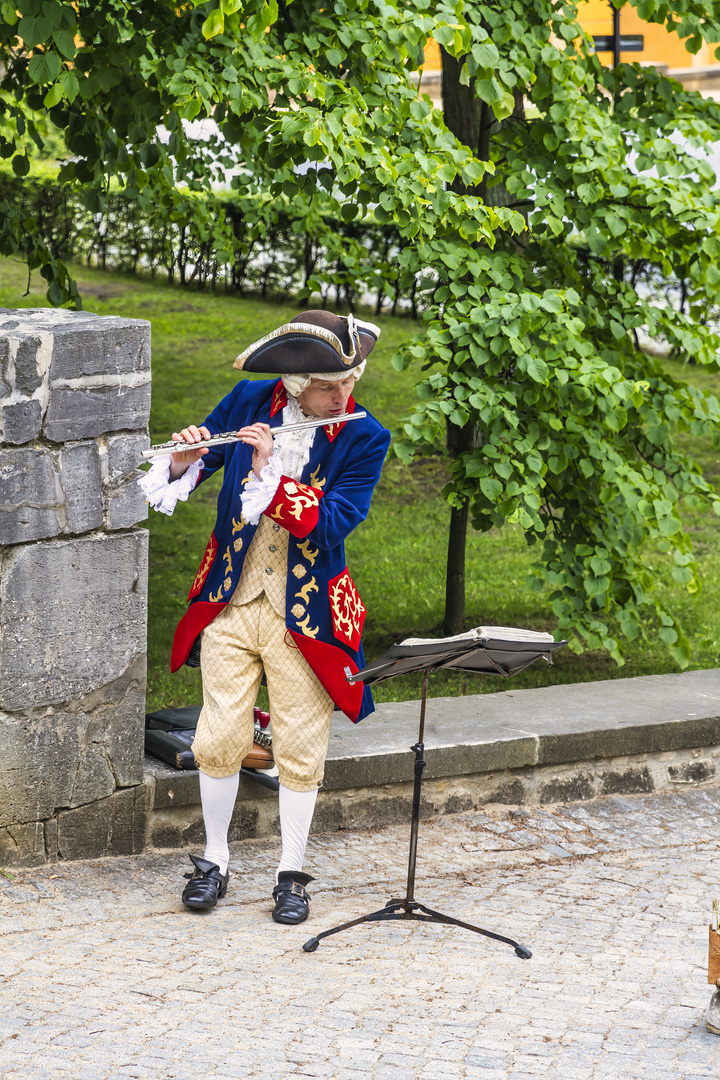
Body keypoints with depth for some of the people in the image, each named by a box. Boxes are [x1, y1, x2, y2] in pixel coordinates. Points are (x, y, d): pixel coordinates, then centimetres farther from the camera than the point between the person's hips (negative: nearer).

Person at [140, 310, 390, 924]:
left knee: (300, 748, 4)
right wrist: (184, 463, -15)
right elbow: (183, 477, 9)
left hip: (305, 614, -2)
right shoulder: (247, 403, -2)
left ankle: (293, 874, 18)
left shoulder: (364, 438, -8)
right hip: (231, 601, 2)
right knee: (221, 738, 4)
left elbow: (332, 523, -20)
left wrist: (267, 472, -27)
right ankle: (215, 862, 21)